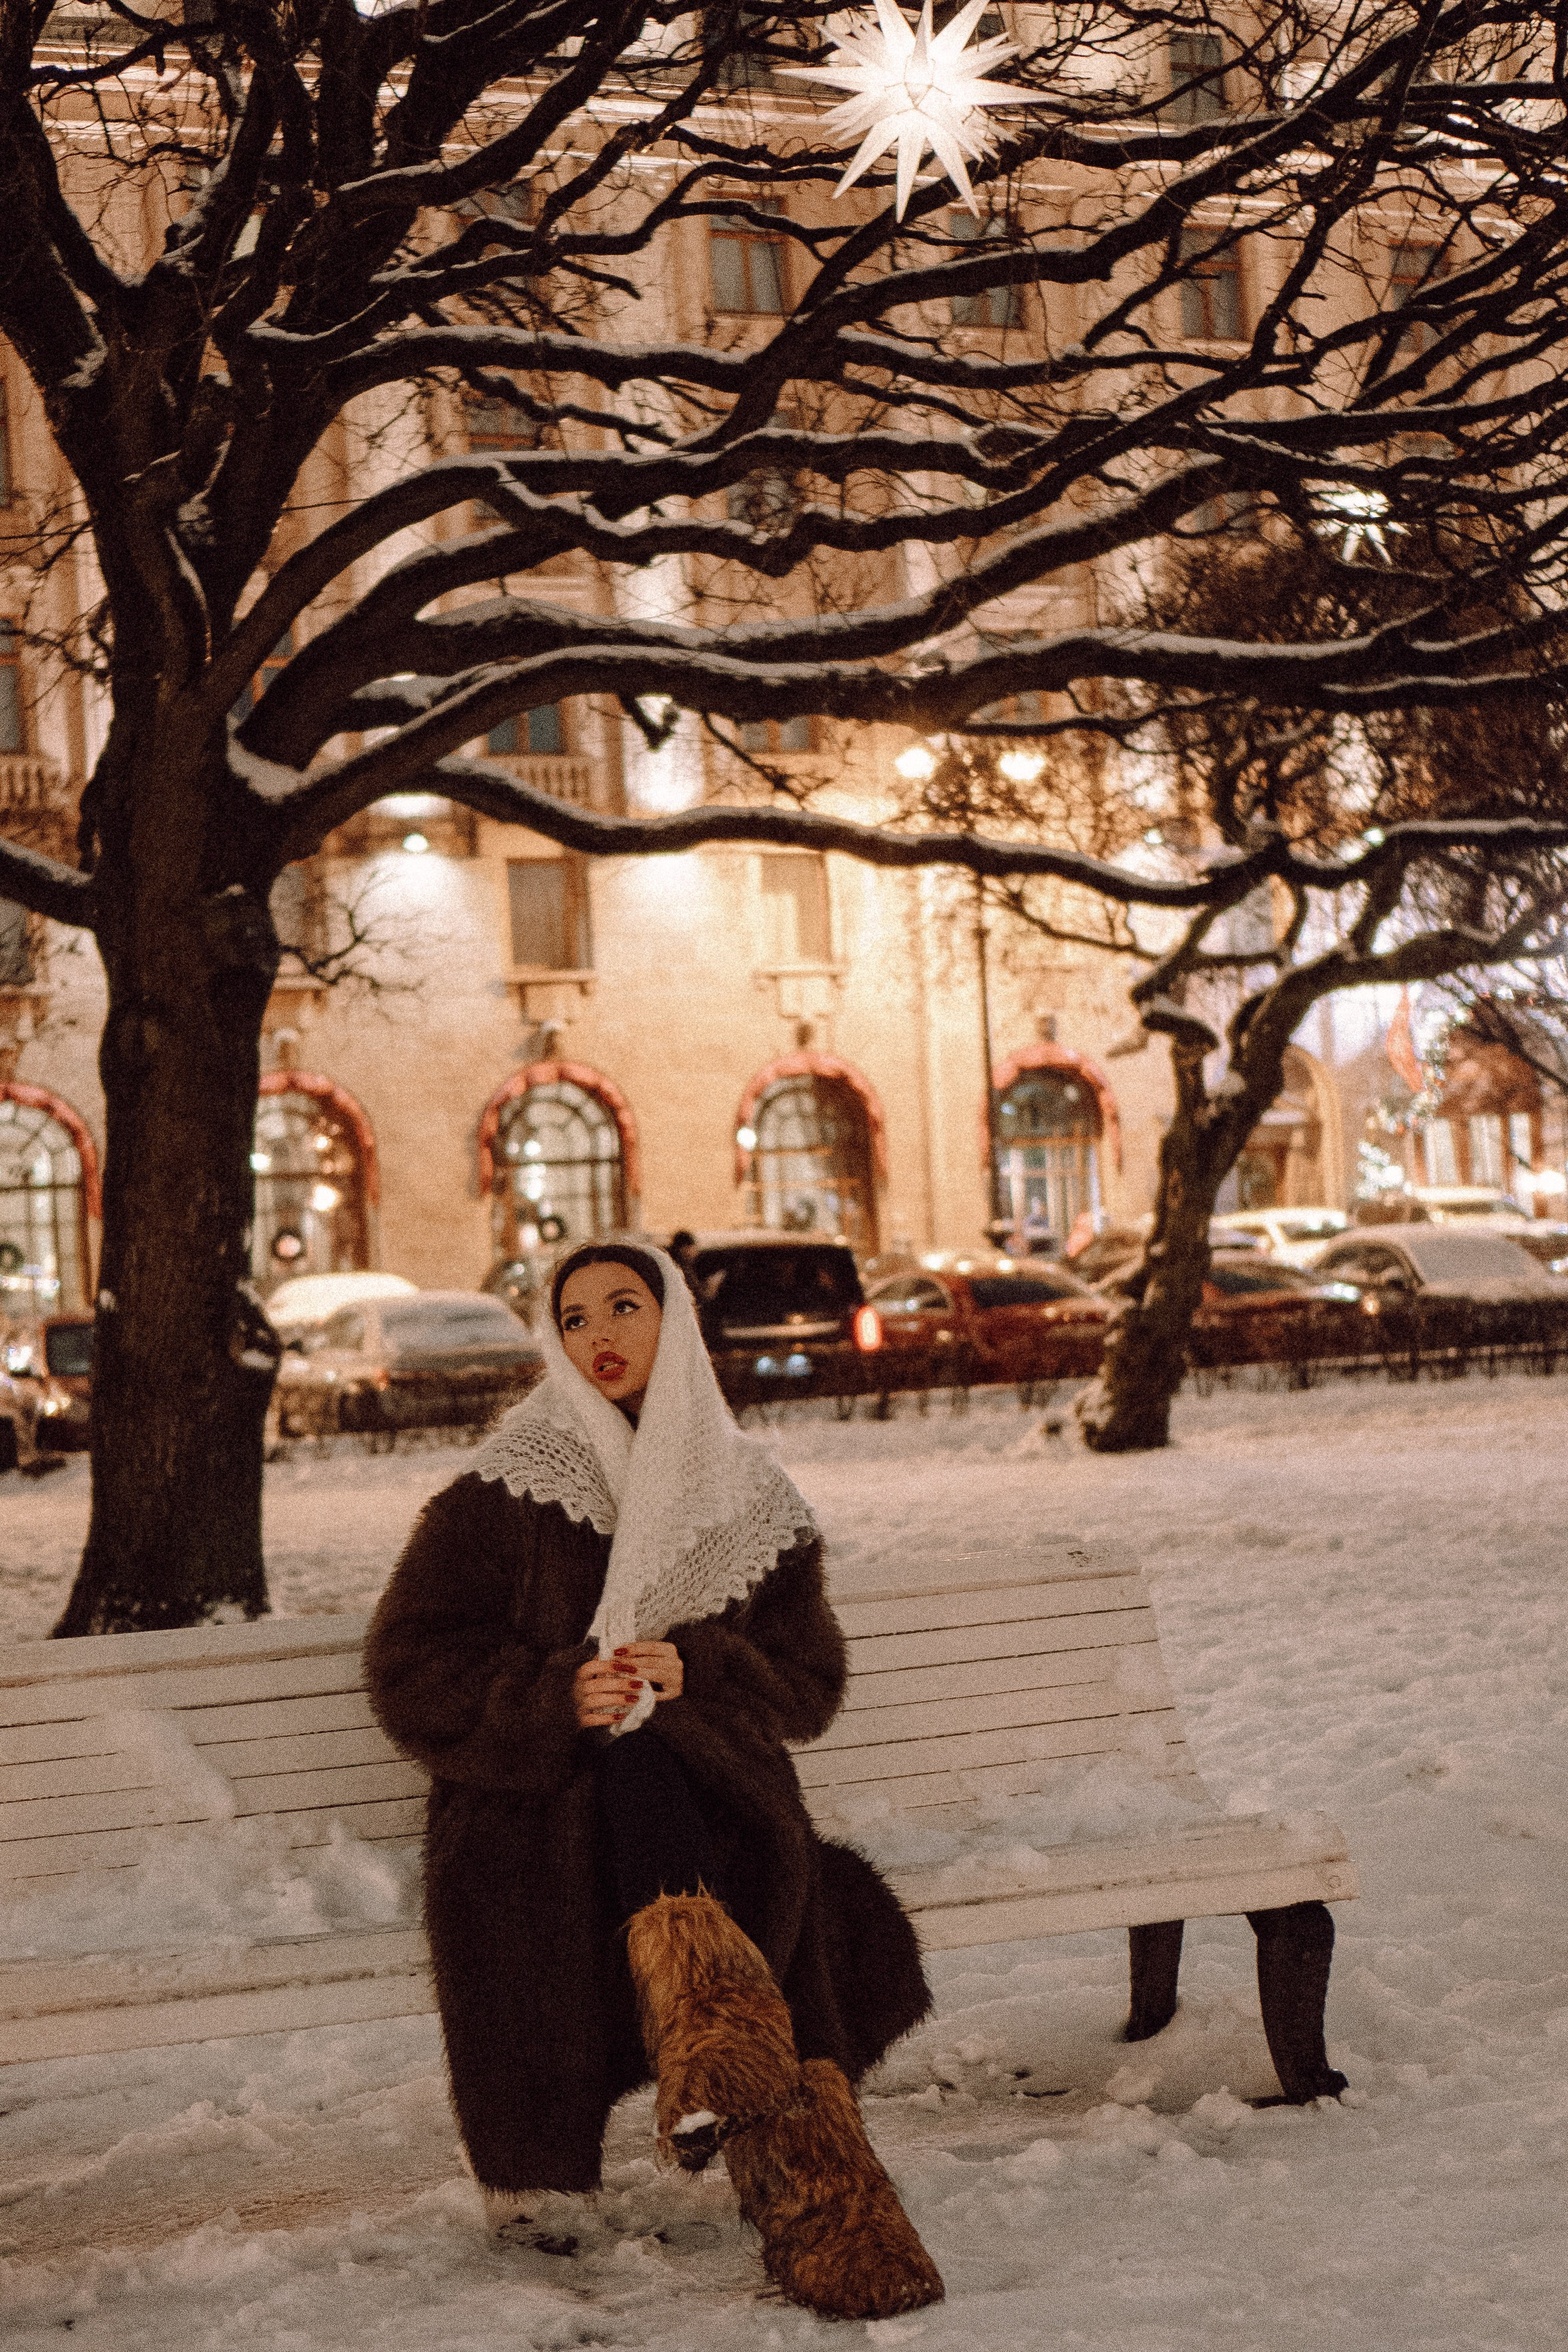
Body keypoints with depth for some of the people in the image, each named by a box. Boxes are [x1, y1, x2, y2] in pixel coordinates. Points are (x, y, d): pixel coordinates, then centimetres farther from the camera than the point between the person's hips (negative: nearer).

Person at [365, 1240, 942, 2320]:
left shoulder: (748, 1496, 12)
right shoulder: (510, 1492, 4)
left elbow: (808, 1682, 10)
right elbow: (412, 1668, 0)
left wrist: (695, 1669, -11)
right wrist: (556, 1695, -17)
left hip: (711, 1792, 3)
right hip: (542, 1794, -2)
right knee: (636, 1759, -36)